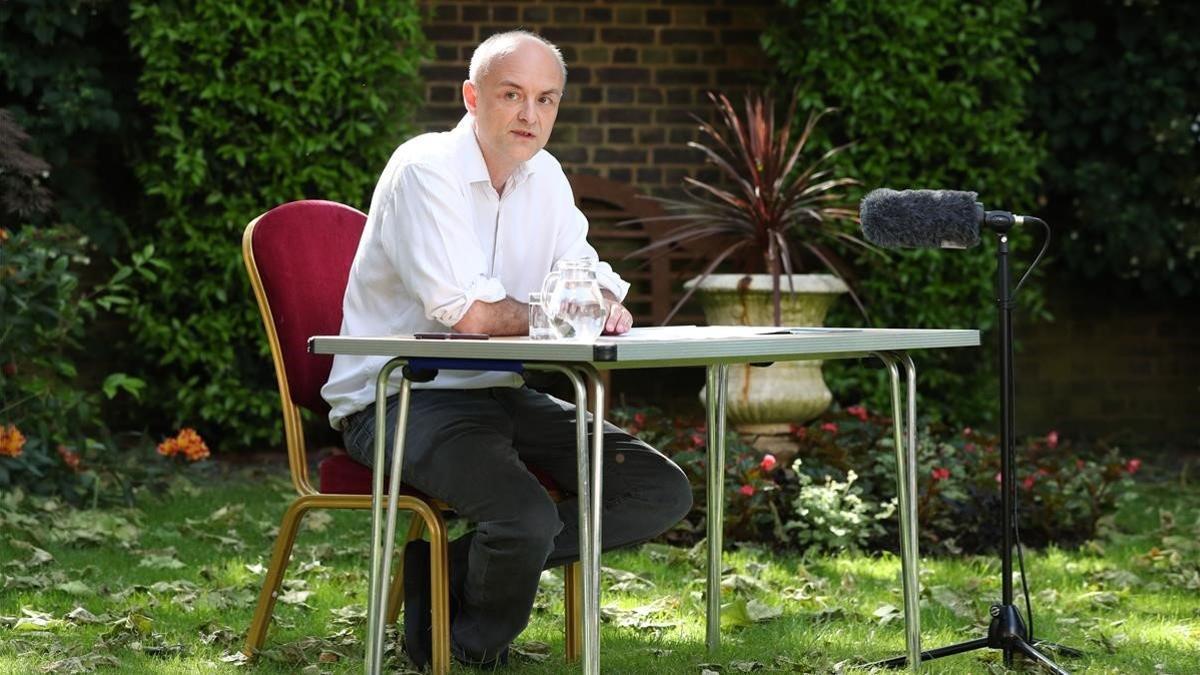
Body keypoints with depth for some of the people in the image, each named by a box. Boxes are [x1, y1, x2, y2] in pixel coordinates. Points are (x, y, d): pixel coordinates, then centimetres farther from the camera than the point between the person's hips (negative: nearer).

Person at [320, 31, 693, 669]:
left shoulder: (544, 175, 11)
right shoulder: (426, 169, -16)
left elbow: (587, 280, 9)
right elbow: (466, 312, -25)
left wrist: (606, 304, -16)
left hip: (500, 394, 9)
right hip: (402, 397, -9)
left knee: (663, 493, -2)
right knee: (528, 517, -33)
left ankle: (454, 565, -2)